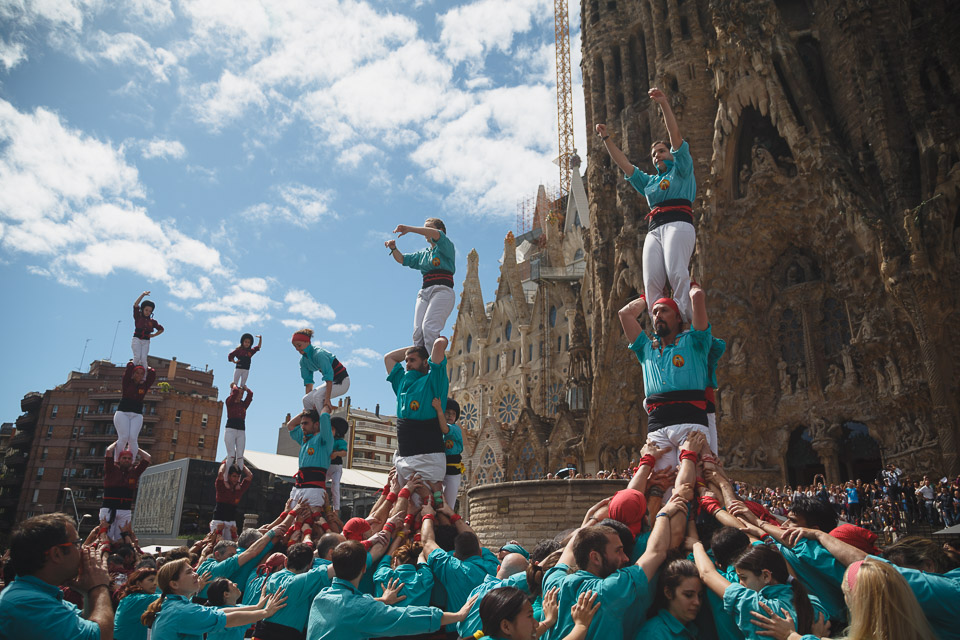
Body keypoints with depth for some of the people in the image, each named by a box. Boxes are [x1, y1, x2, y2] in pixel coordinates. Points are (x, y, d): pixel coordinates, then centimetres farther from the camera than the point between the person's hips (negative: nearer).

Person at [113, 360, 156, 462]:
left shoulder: (144, 386, 14)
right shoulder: (127, 383, 7)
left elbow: (153, 374, 7)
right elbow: (129, 367, -1)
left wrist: (147, 368, 25)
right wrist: (133, 364, 20)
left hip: (137, 415, 2)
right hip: (122, 413, -2)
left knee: (132, 438, -16)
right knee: (123, 437, -17)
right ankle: (116, 461, -9)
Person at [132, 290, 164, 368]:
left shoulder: (152, 321, 11)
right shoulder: (138, 317, 6)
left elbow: (161, 329, 23)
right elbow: (135, 305, -8)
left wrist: (153, 335, 9)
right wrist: (143, 295, -16)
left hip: (146, 341, 2)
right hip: (137, 339, -1)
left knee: (143, 358, -11)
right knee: (137, 357, -17)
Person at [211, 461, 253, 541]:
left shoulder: (240, 488, 7)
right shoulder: (221, 486, -2)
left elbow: (250, 475, 0)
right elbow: (220, 473, -19)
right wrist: (225, 462, -3)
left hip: (231, 521, 4)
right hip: (218, 520, -3)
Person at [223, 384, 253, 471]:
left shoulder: (244, 404, 16)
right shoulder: (229, 402, 5)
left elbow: (250, 394, 6)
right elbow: (235, 392, -9)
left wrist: (245, 388, 22)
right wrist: (234, 386, 11)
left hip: (241, 432, 4)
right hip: (230, 429, -4)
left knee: (240, 456, -3)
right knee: (231, 455, -12)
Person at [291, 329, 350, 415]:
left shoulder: (319, 354, -24)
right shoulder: (303, 360, 1)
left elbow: (329, 377, -31)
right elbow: (308, 382, 4)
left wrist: (327, 399, -36)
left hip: (342, 382, -8)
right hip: (331, 382, 8)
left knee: (317, 396, -28)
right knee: (306, 399, -3)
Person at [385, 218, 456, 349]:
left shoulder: (447, 247, 10)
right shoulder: (423, 254, 30)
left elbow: (437, 234, -10)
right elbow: (402, 259, 28)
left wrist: (409, 229, -16)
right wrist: (393, 248, 6)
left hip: (442, 290, -6)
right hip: (424, 292, 6)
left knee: (429, 327, -26)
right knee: (418, 331, -13)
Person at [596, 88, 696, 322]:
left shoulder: (681, 169, 19)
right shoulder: (649, 181, 33)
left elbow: (675, 135, 9)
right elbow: (624, 164, 34)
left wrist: (664, 104, 2)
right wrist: (606, 139, 31)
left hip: (678, 223, -4)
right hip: (654, 230, 5)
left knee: (677, 273, -27)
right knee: (651, 282, -17)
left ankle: (691, 324, -33)